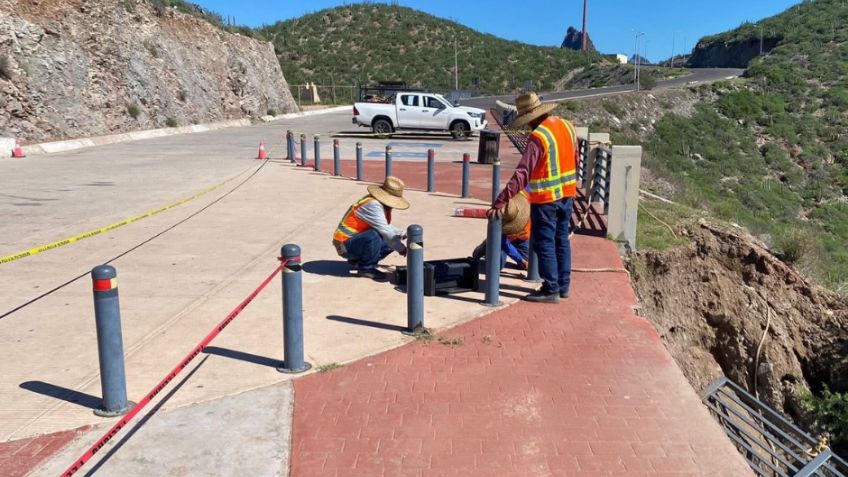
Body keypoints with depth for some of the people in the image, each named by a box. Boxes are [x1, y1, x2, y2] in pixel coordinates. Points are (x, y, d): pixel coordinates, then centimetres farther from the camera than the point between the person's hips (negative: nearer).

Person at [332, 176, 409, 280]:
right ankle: (366, 269, -13)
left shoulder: (382, 204, 7)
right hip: (345, 244, -10)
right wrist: (401, 248, -19)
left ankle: (358, 261, 11)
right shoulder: (372, 205, -24)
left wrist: (402, 235, 3)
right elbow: (384, 230, -26)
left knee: (393, 240, 5)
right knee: (373, 236, -35)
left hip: (357, 241, 10)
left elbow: (387, 228, 17)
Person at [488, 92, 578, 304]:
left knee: (545, 244, 3)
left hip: (546, 199, -8)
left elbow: (522, 174, -28)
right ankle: (563, 285, 27)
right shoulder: (567, 126, 3)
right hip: (567, 195, 8)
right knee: (562, 240, 17)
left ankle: (551, 290, 9)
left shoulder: (538, 138, -22)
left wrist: (501, 200, -29)